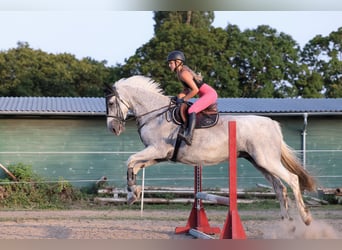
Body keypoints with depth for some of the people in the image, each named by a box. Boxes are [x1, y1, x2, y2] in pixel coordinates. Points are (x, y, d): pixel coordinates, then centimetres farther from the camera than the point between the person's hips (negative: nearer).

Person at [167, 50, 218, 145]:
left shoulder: (183, 73, -16)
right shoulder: (180, 72, 13)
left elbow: (195, 90, -20)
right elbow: (187, 89, 17)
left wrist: (184, 99, -13)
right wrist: (178, 97, 2)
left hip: (209, 94, -11)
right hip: (207, 95, 11)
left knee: (191, 110, -28)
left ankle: (189, 136, -44)